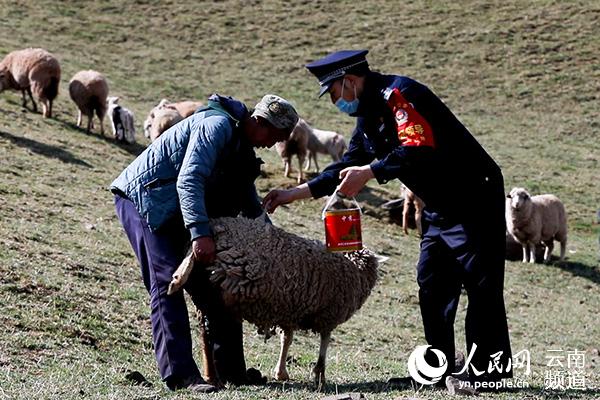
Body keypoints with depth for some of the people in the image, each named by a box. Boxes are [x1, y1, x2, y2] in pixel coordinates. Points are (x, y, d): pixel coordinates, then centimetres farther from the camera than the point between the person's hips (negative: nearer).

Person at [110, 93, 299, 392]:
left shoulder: (242, 148, 12)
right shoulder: (218, 125, -20)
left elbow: (250, 204, 24)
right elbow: (189, 180, -32)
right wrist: (200, 233, -39)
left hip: (171, 210, 10)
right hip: (141, 198, -10)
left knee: (208, 283, 7)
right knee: (167, 283, -19)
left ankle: (232, 370, 10)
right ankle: (180, 375, -24)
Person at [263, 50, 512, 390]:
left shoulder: (398, 94, -17)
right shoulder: (370, 114, 13)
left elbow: (419, 150, -31)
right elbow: (348, 168, 20)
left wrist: (369, 172, -29)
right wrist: (295, 193, 15)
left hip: (474, 199, -10)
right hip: (440, 209, 11)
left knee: (481, 286, -7)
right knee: (432, 288, 10)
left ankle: (491, 371, -3)